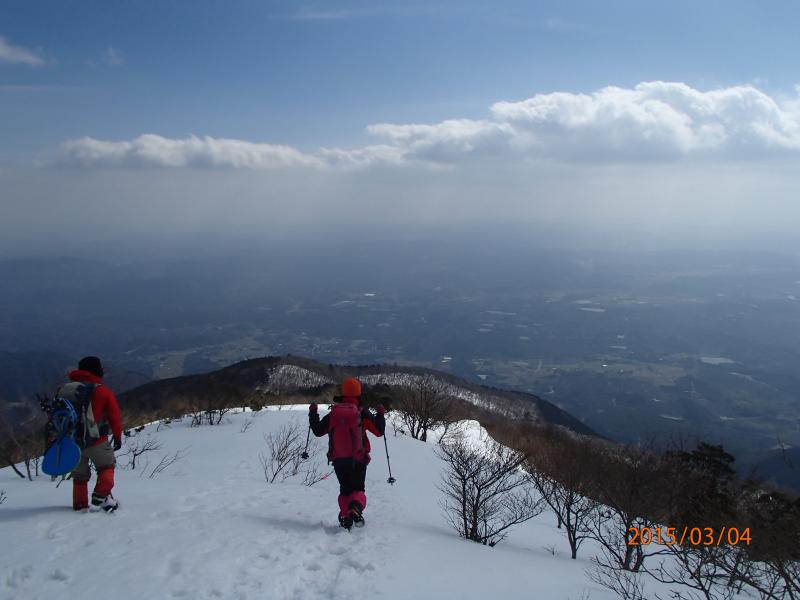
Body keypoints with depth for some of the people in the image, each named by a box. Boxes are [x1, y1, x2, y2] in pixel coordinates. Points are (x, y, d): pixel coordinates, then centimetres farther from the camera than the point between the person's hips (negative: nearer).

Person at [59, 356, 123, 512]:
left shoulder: (65, 389, 7)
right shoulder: (103, 391, -7)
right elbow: (115, 416, -4)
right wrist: (117, 436, 10)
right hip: (96, 441, -4)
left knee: (79, 474, 19)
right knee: (106, 466, 15)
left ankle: (80, 505, 17)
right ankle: (101, 495, -3)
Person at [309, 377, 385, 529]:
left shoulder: (333, 413, 1)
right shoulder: (363, 413, -6)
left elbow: (317, 431, 10)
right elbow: (379, 431, -3)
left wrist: (312, 414, 24)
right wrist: (380, 414, 12)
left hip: (338, 460, 2)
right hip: (358, 459, -2)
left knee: (345, 489, 19)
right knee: (358, 490, 8)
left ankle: (345, 517, 0)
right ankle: (356, 507, -24)